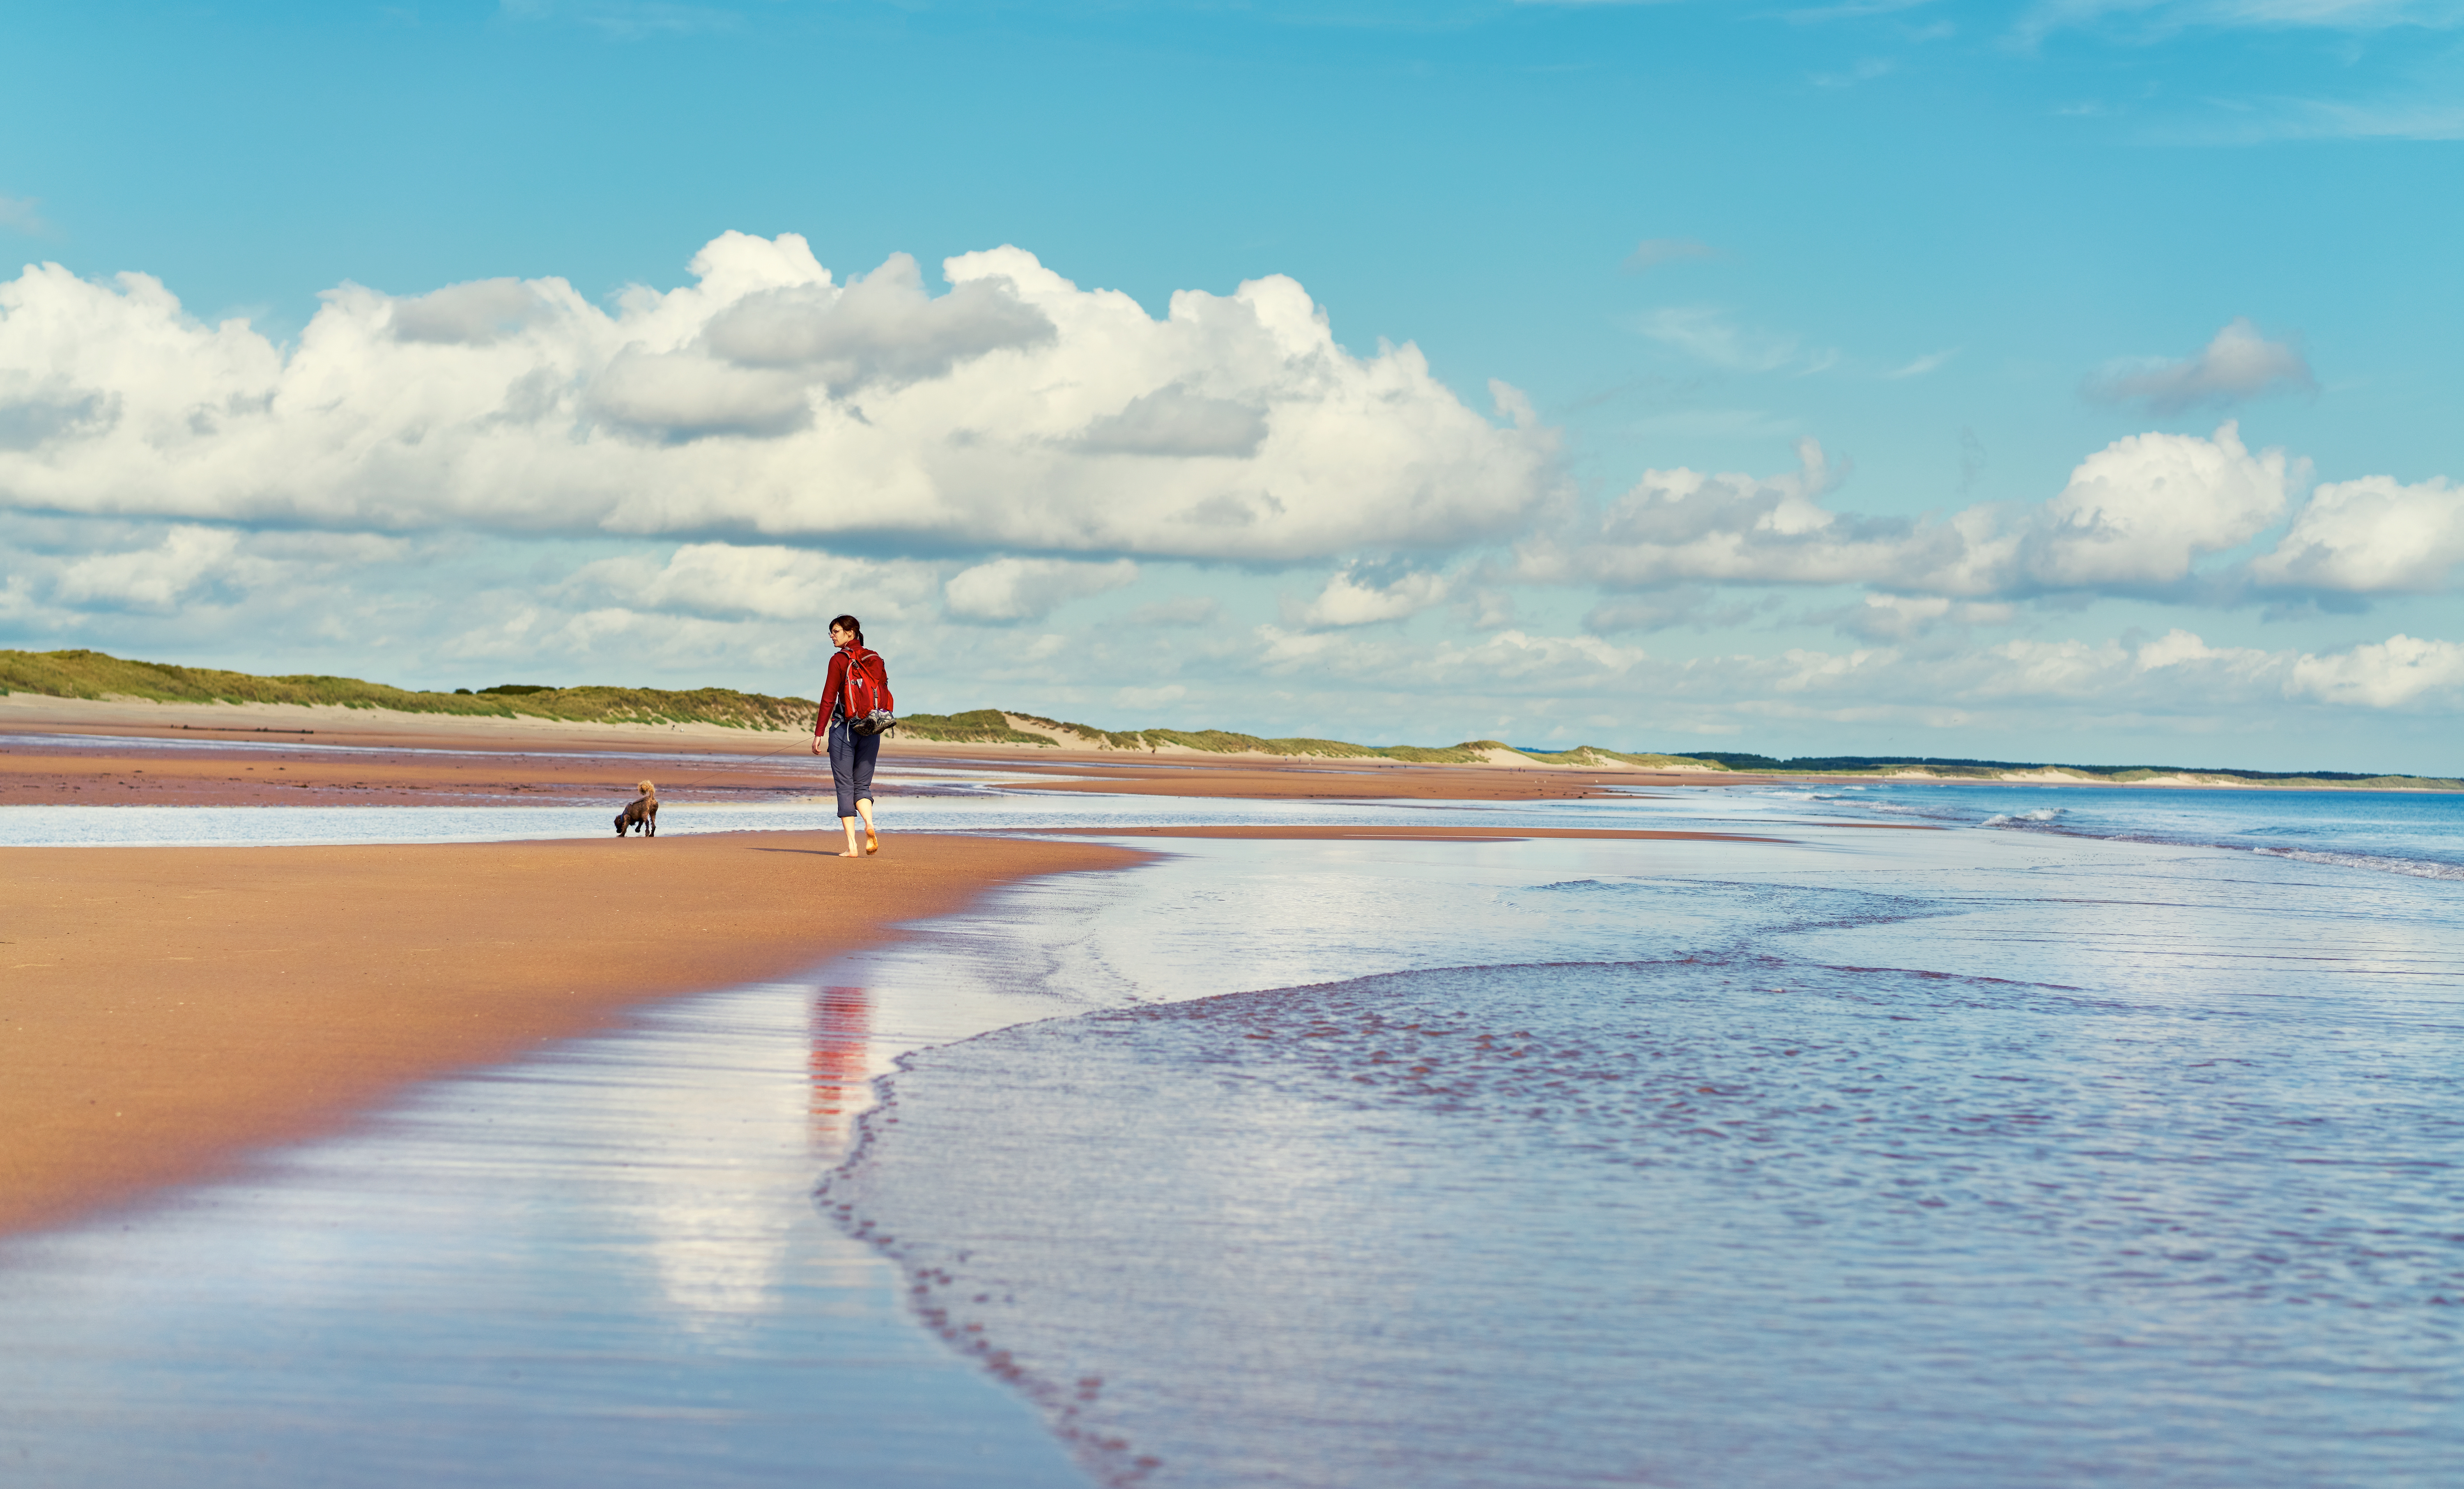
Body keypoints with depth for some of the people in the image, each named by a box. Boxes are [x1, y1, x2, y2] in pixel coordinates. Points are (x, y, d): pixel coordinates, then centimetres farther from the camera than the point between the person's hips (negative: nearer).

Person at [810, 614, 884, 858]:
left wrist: (819, 733, -6)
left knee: (845, 787, 1)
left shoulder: (839, 660, -8)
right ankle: (869, 824, -17)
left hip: (844, 728, -5)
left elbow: (829, 699, -10)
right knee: (862, 785, 13)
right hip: (871, 729, 5)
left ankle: (852, 845, -5)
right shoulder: (876, 659, 8)